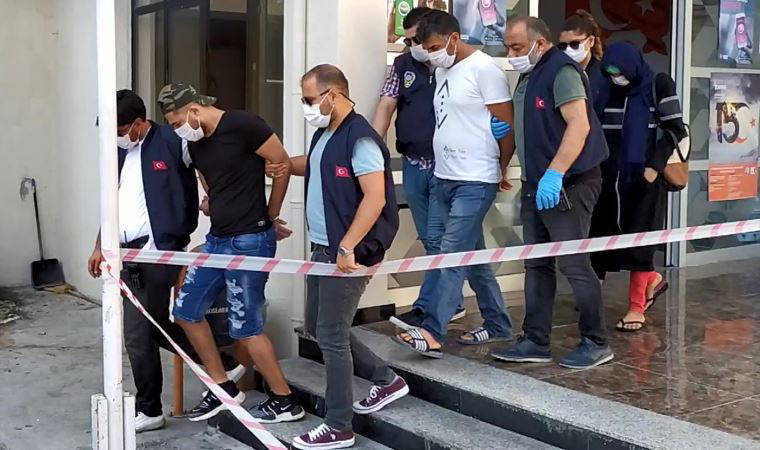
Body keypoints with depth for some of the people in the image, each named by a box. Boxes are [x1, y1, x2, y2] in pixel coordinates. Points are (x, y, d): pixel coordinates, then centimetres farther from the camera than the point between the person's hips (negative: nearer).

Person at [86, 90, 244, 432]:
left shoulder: (172, 142, -10)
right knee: (156, 327, 12)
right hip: (130, 253, 8)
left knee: (138, 334, 0)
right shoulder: (121, 153, 14)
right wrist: (99, 247, 18)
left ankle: (148, 411, 19)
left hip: (156, 252, -8)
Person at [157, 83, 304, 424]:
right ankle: (223, 387, 25)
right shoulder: (195, 144, 10)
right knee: (187, 310, 11)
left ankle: (284, 400, 14)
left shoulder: (242, 125, -14)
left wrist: (270, 217, 1)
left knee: (245, 327, -3)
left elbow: (282, 163, -8)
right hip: (217, 239, 9)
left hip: (249, 242, -9)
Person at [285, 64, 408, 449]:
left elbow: (376, 198, -23)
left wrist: (347, 247, -25)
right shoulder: (324, 134, 12)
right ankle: (386, 381, 31)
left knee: (331, 337, -3)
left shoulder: (360, 139, -17)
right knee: (318, 327, 17)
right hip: (323, 248, 10)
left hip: (347, 253, -10)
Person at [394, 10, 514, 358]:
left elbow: (509, 126, -8)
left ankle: (432, 333, -12)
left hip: (475, 182, -9)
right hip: (445, 178, 9)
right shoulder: (442, 70, 14)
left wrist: (501, 170, 2)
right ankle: (498, 325, 25)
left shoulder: (484, 69, -10)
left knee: (452, 254, -11)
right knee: (473, 256, 14)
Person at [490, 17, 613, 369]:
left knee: (574, 264, -5)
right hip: (536, 185, 10)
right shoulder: (528, 77, 17)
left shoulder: (562, 72, -13)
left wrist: (554, 174, -28)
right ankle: (535, 342, 16)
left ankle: (596, 344, 7)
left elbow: (579, 125, -22)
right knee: (536, 265, 10)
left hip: (565, 185, -10)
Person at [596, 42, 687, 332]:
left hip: (646, 176, -5)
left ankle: (636, 306, 6)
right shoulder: (611, 90, 8)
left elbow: (676, 129, -6)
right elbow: (600, 131, 14)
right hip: (616, 176, 5)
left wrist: (655, 165, -15)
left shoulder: (658, 85, -5)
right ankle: (652, 280, 30)